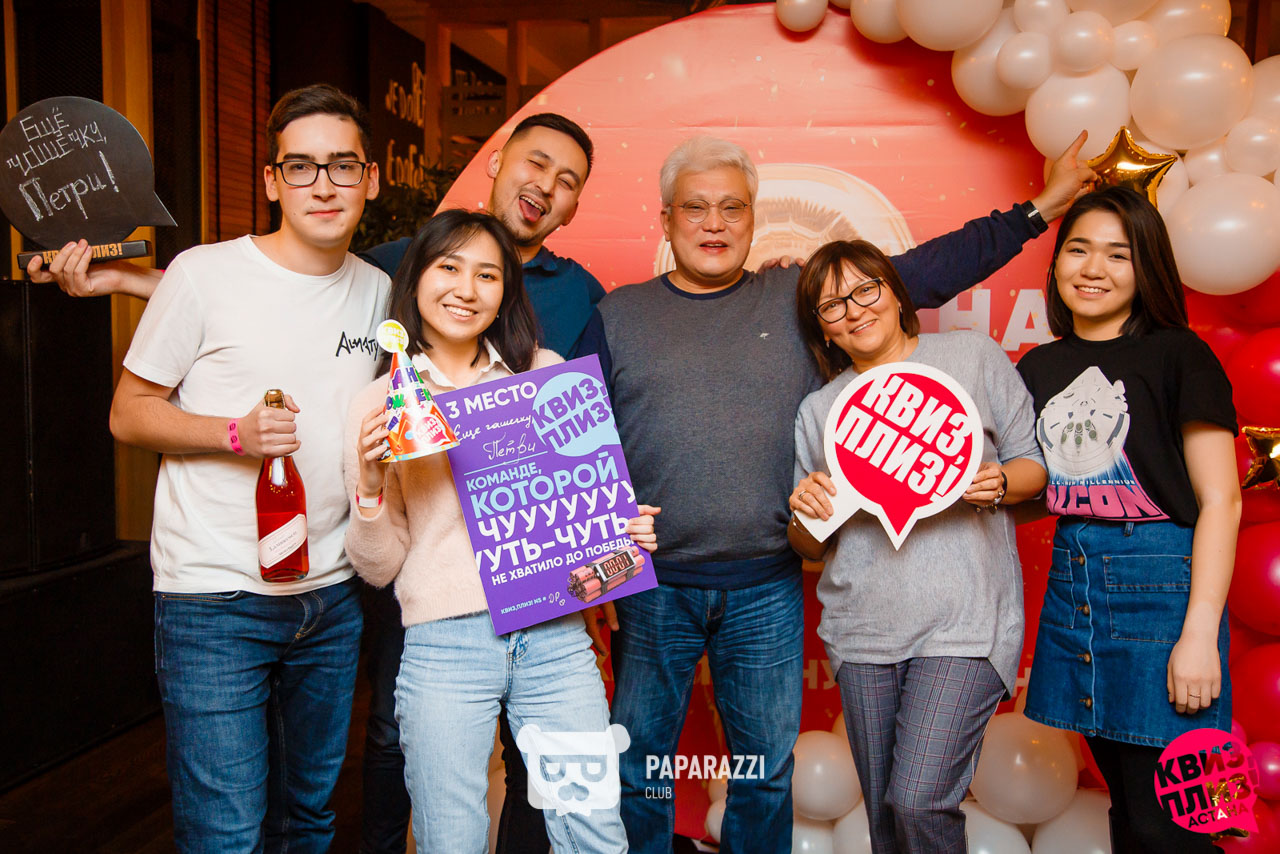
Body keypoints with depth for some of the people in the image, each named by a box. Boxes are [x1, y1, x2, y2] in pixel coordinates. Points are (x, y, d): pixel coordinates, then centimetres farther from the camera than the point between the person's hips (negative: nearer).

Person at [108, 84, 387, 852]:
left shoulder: (378, 291, 7)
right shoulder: (204, 275, -7)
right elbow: (129, 413, -3)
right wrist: (236, 434, -18)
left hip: (332, 599, 5)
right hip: (215, 599, -4)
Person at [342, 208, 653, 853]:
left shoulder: (543, 372, 8)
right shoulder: (381, 403, 4)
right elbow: (378, 567, 5)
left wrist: (627, 532, -1)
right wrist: (369, 487, -12)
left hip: (554, 635, 1)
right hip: (444, 644, -1)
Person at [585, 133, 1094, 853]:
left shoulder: (800, 298, 7)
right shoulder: (619, 315, 6)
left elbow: (925, 271, 9)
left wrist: (1040, 208, 8)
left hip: (768, 589, 1)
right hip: (651, 589, 0)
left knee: (768, 772, 13)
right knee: (638, 770, 11)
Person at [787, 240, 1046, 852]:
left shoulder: (973, 355, 6)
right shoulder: (818, 410, 12)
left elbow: (1034, 463, 8)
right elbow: (810, 546, 15)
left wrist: (999, 482, -14)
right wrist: (806, 511, -8)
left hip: (962, 619, -3)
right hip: (863, 630, 4)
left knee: (918, 801, -14)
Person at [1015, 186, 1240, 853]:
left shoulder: (1177, 355, -4)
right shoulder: (1040, 367, 10)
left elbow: (1220, 500, -8)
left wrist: (1200, 632, -14)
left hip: (1160, 583, -5)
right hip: (1072, 583, 5)